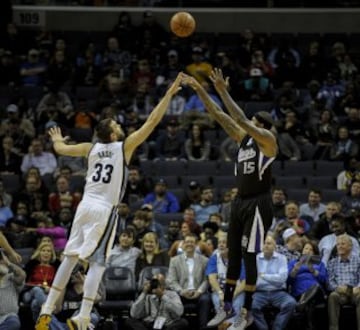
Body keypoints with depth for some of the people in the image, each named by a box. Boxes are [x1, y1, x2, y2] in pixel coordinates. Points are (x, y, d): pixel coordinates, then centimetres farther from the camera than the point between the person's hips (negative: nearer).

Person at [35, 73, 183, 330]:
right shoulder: (125, 146, -4)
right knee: (97, 263, -5)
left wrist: (57, 140, 46)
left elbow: (61, 149, 23)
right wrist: (169, 94, -2)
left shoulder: (91, 148, 8)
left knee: (71, 257, 12)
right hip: (105, 210, -5)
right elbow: (153, 121, -7)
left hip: (85, 205, 5)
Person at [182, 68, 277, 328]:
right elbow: (219, 116, 9)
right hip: (241, 201, 8)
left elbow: (241, 119, -23)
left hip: (258, 204, -8)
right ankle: (226, 305, 16)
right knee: (233, 254, 10)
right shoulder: (243, 138, 11)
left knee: (249, 256, -7)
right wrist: (200, 90, 2)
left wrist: (223, 91, -23)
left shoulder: (268, 140, -11)